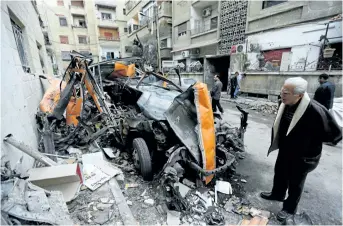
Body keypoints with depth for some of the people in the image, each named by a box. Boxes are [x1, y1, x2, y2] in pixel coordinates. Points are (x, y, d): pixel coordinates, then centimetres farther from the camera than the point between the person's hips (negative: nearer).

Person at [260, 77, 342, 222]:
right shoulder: (286, 104, -11)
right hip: (285, 151, 6)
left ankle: (290, 208, 40)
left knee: (295, 183, 16)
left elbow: (335, 134, -19)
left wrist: (310, 140, -10)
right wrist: (278, 143, 7)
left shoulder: (315, 110, -32)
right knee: (279, 173, 24)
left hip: (303, 156, -6)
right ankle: (277, 194, 51)